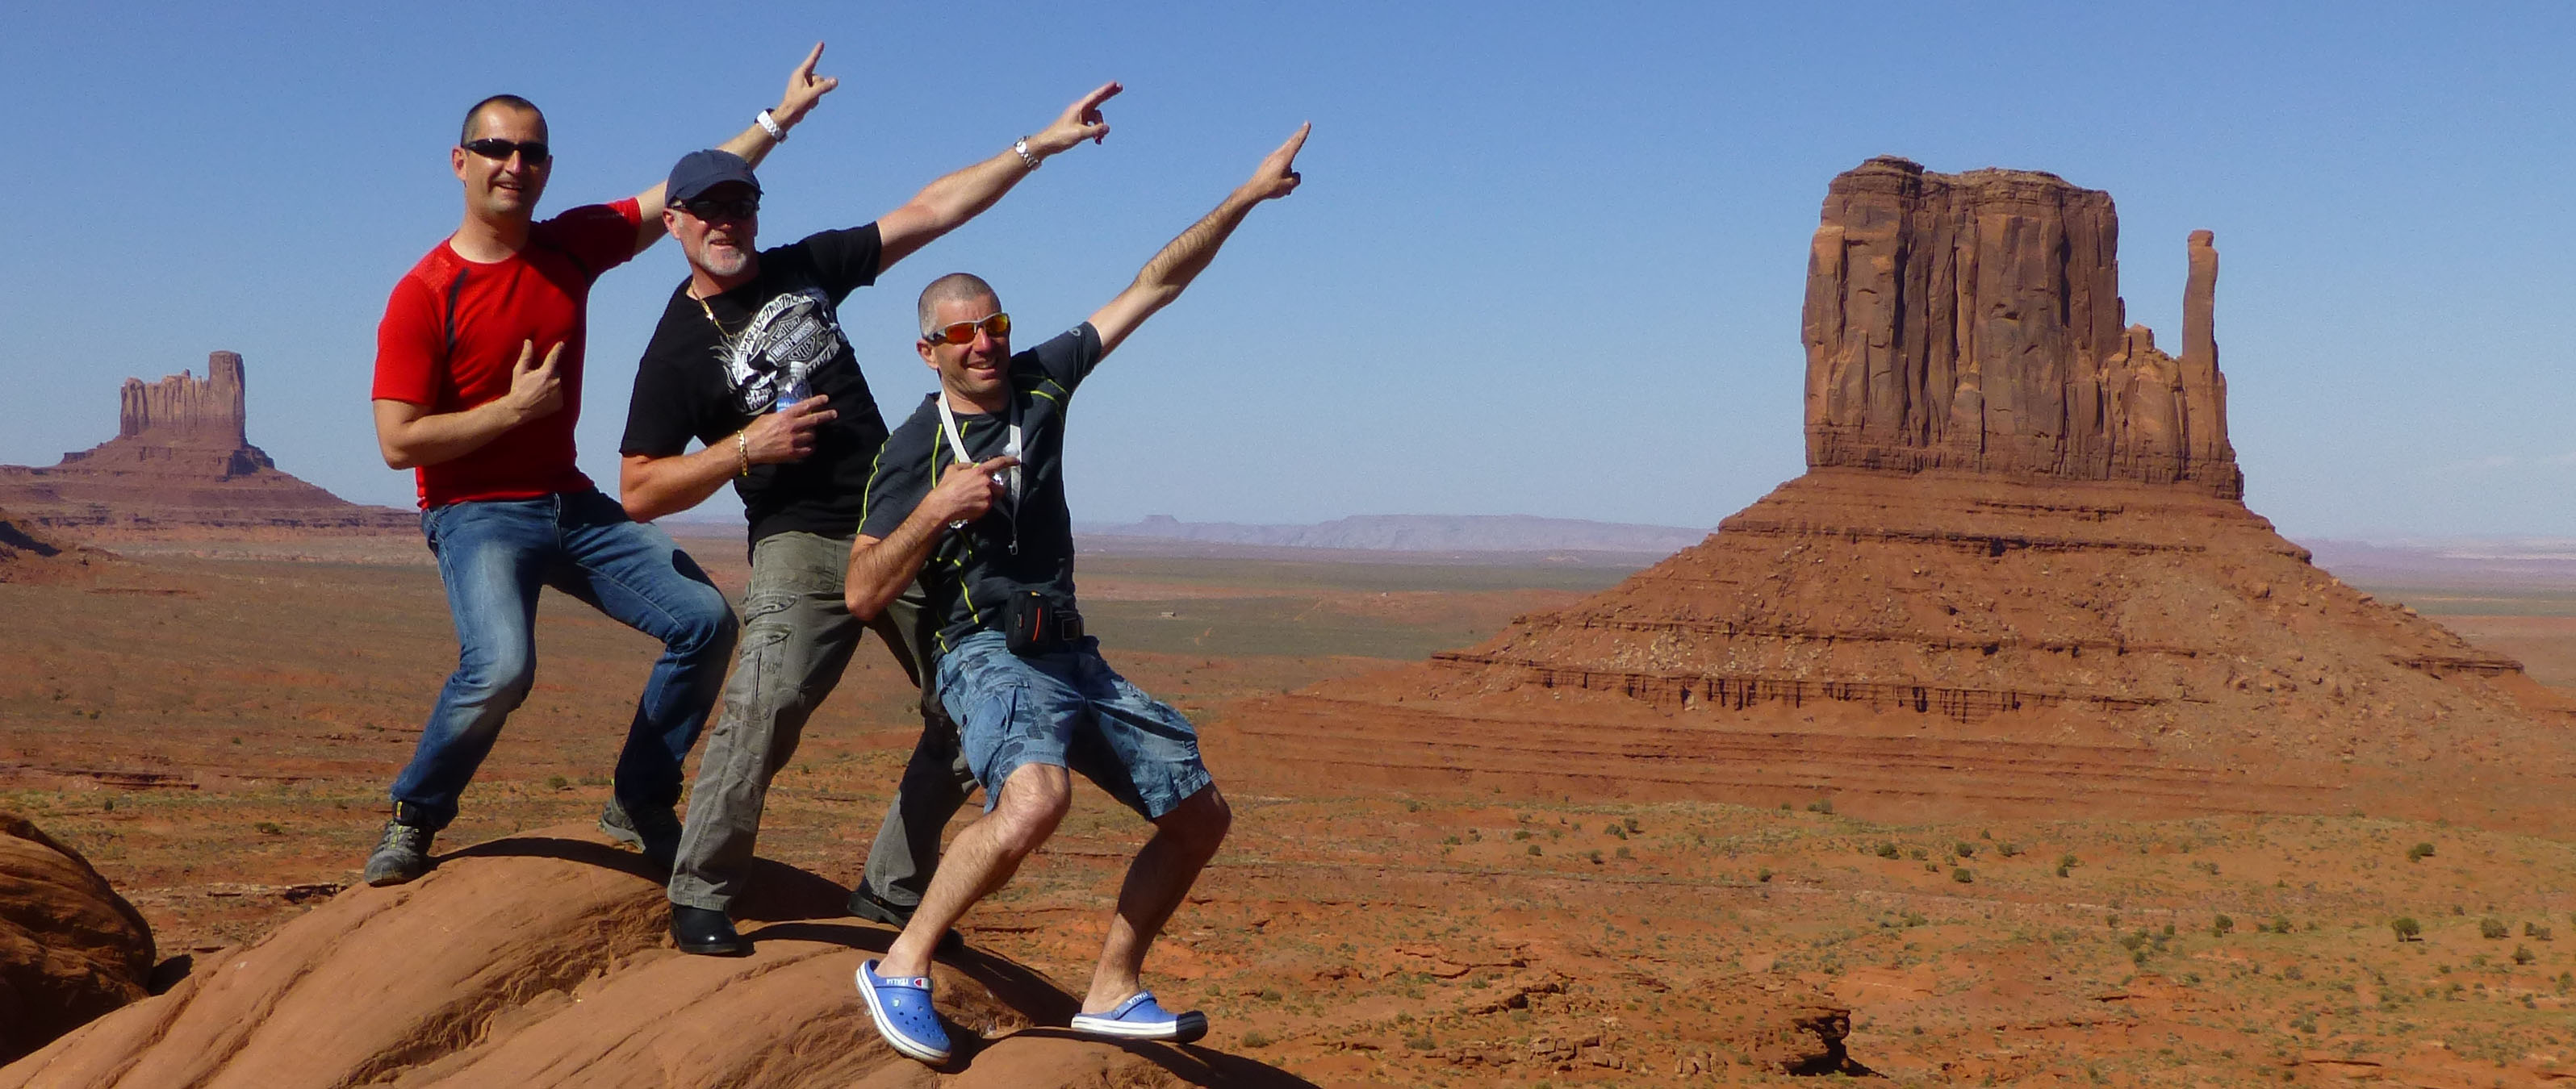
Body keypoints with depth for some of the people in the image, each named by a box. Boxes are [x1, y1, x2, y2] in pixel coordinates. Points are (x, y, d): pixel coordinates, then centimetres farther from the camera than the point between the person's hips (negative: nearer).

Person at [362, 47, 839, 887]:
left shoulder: (571, 246, 4)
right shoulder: (424, 295, -12)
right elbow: (398, 442, -14)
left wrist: (778, 118, 11)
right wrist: (514, 408, -15)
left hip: (572, 503, 6)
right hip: (477, 513, -6)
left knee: (704, 619, -4)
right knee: (501, 666, -30)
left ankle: (638, 804, 10)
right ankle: (412, 818, -4)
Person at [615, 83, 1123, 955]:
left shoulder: (804, 267, 10)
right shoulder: (676, 350, -2)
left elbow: (927, 213, 11)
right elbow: (639, 493, -4)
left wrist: (1039, 145, 7)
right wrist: (749, 445, -14)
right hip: (803, 548, -5)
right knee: (766, 705, -26)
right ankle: (699, 898, -12)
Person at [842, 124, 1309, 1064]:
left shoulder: (1039, 380, 6)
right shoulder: (913, 451, -7)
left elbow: (1153, 287, 10)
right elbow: (862, 595, -10)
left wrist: (1247, 196, 9)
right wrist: (936, 509, -22)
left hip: (1073, 656, 7)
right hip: (988, 656, -7)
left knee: (1200, 815, 8)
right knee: (1035, 801, -37)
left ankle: (1112, 992, 19)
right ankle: (902, 969, -21)